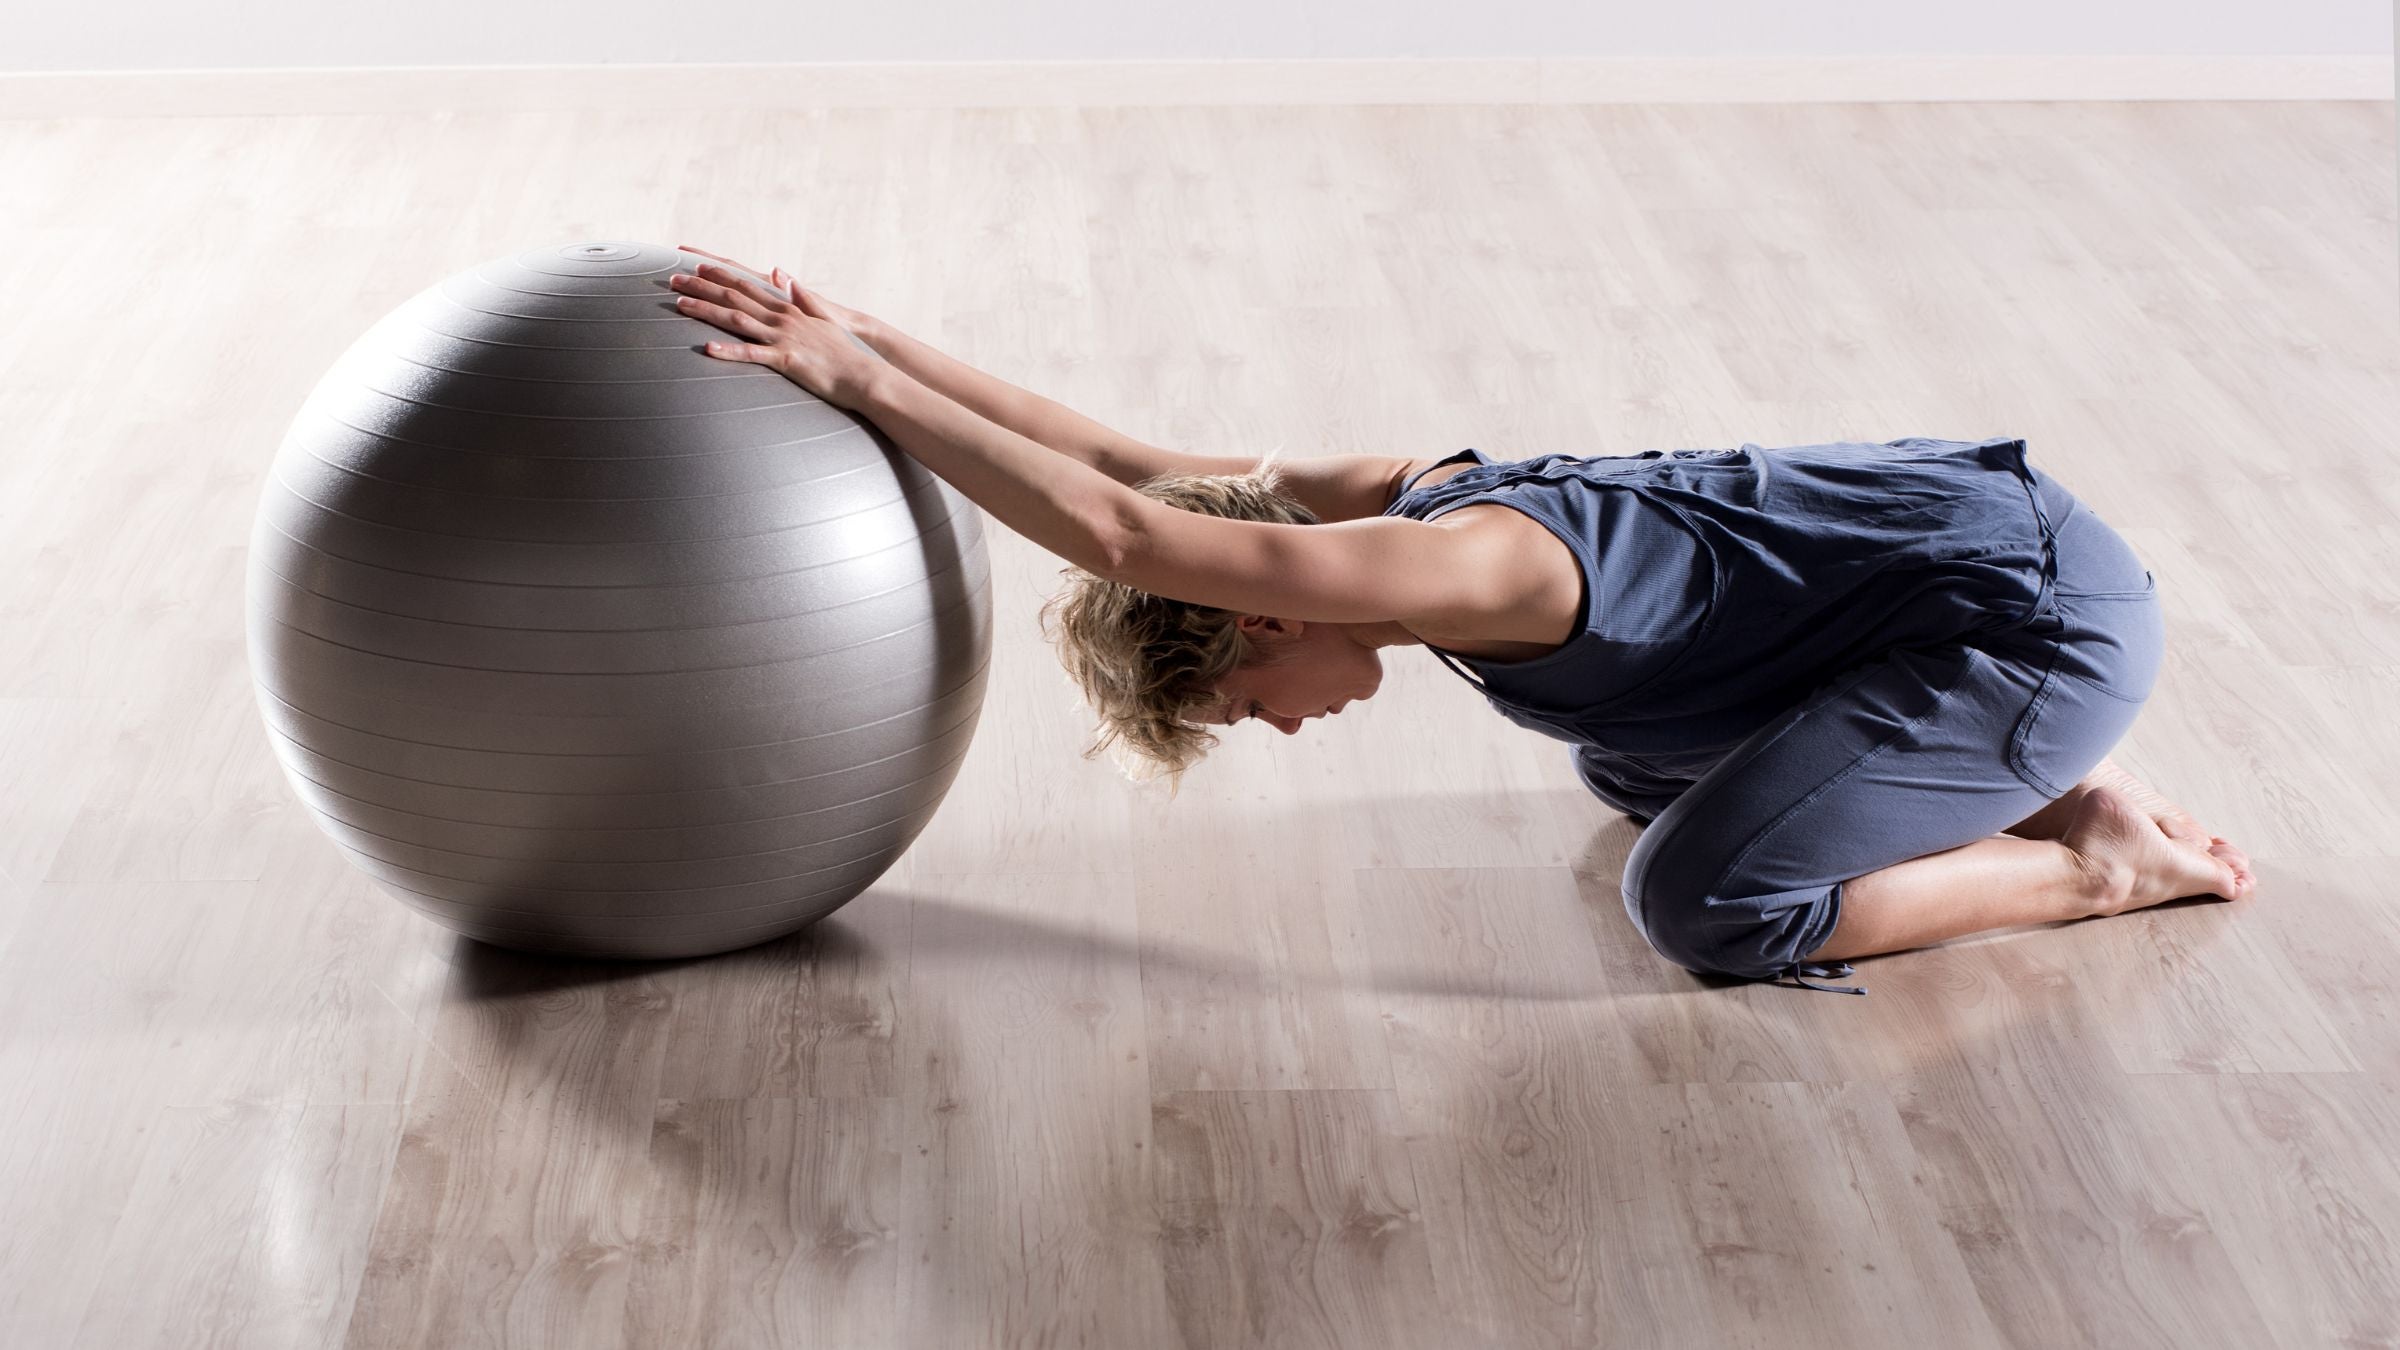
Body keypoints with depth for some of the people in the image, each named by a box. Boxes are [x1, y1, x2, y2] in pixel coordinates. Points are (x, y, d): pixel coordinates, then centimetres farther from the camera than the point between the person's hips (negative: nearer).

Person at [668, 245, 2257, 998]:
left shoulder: (1451, 569, -26)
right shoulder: (1393, 494, -1)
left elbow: (1117, 532, -33)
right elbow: (1116, 461, 2)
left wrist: (853, 376, -28)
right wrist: (868, 339, -2)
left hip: (2048, 605, -9)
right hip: (1966, 512, 10)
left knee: (1709, 900, -15)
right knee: (1630, 767, 23)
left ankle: (2103, 861, 0)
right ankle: (2038, 782, 20)